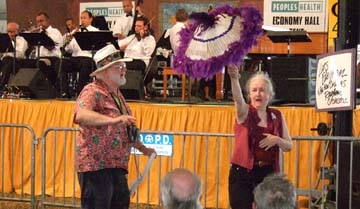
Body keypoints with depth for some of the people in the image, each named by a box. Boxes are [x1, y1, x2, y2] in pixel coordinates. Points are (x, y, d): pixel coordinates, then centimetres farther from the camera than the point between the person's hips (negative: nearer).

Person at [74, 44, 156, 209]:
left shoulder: (117, 95, 19)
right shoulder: (93, 91, -10)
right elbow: (81, 116, -31)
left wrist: (143, 149, 34)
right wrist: (114, 119, -41)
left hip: (116, 165, 9)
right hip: (96, 164, -9)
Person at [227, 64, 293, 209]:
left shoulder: (277, 116, 7)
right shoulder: (245, 112, -3)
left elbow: (289, 146, 11)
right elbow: (238, 100, -28)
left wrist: (276, 140, -12)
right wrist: (234, 78, -47)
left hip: (268, 173, 3)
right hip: (242, 173, -3)